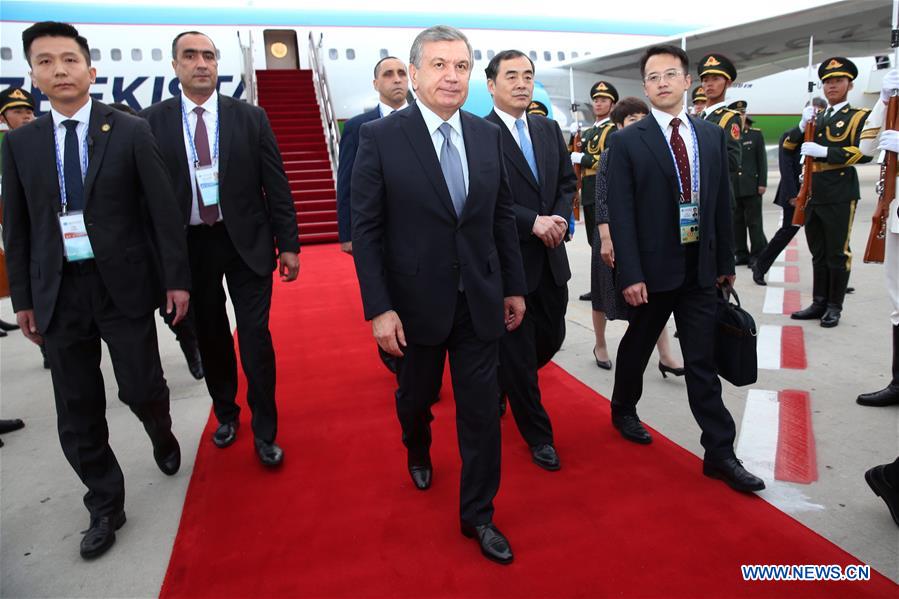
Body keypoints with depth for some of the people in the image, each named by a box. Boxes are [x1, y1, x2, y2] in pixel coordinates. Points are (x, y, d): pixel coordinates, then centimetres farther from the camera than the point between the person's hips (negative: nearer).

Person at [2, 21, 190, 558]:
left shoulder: (131, 131, -2)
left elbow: (164, 210, -4)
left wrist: (177, 278, -7)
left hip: (123, 285, -3)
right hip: (59, 291, 3)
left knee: (142, 388, 3)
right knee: (78, 411, 8)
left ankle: (162, 434, 40)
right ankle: (105, 507, 27)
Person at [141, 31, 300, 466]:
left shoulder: (250, 117, 0)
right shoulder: (152, 122, 1)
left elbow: (276, 184, 0)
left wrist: (288, 244, -3)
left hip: (246, 242, -1)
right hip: (188, 245, 1)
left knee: (255, 338, -1)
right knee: (210, 337, 14)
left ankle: (265, 431, 15)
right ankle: (226, 413, 36)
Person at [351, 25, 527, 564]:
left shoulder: (489, 135, 2)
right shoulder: (380, 137, -9)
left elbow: (503, 217, 7)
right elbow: (367, 230, -10)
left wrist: (515, 287, 8)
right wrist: (379, 308, -14)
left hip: (481, 299, 2)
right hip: (417, 301, -2)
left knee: (482, 409, 6)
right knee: (416, 395, 20)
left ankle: (478, 515, 26)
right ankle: (419, 453, 54)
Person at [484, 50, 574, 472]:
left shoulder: (549, 129, 11)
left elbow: (568, 182, 12)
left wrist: (560, 219, -8)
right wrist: (534, 222, -21)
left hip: (550, 259, 7)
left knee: (551, 339, 18)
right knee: (518, 353, 6)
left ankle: (499, 383, 47)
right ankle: (538, 436, 24)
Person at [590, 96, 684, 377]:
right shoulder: (610, 155, -6)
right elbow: (602, 201, -11)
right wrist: (605, 239, -18)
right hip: (616, 236, -3)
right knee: (606, 294, 10)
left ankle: (666, 356, 4)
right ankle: (600, 346, 29)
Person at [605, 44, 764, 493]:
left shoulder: (712, 135, 7)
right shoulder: (628, 142, -6)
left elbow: (722, 203, 10)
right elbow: (621, 213, -10)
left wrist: (726, 261, 9)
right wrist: (630, 274, -15)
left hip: (700, 267, 3)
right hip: (653, 267, -3)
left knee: (703, 361, 5)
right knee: (637, 346, 16)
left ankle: (720, 453, 12)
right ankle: (623, 410, 41)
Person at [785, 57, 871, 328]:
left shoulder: (859, 116, 1)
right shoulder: (816, 119, 18)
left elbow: (865, 152, -13)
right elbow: (788, 147, 12)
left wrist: (824, 151, -19)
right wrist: (802, 126, -4)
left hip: (840, 195, -5)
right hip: (813, 194, 6)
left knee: (837, 252, 0)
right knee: (818, 253, 10)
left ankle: (834, 307, 9)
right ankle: (819, 303, 18)